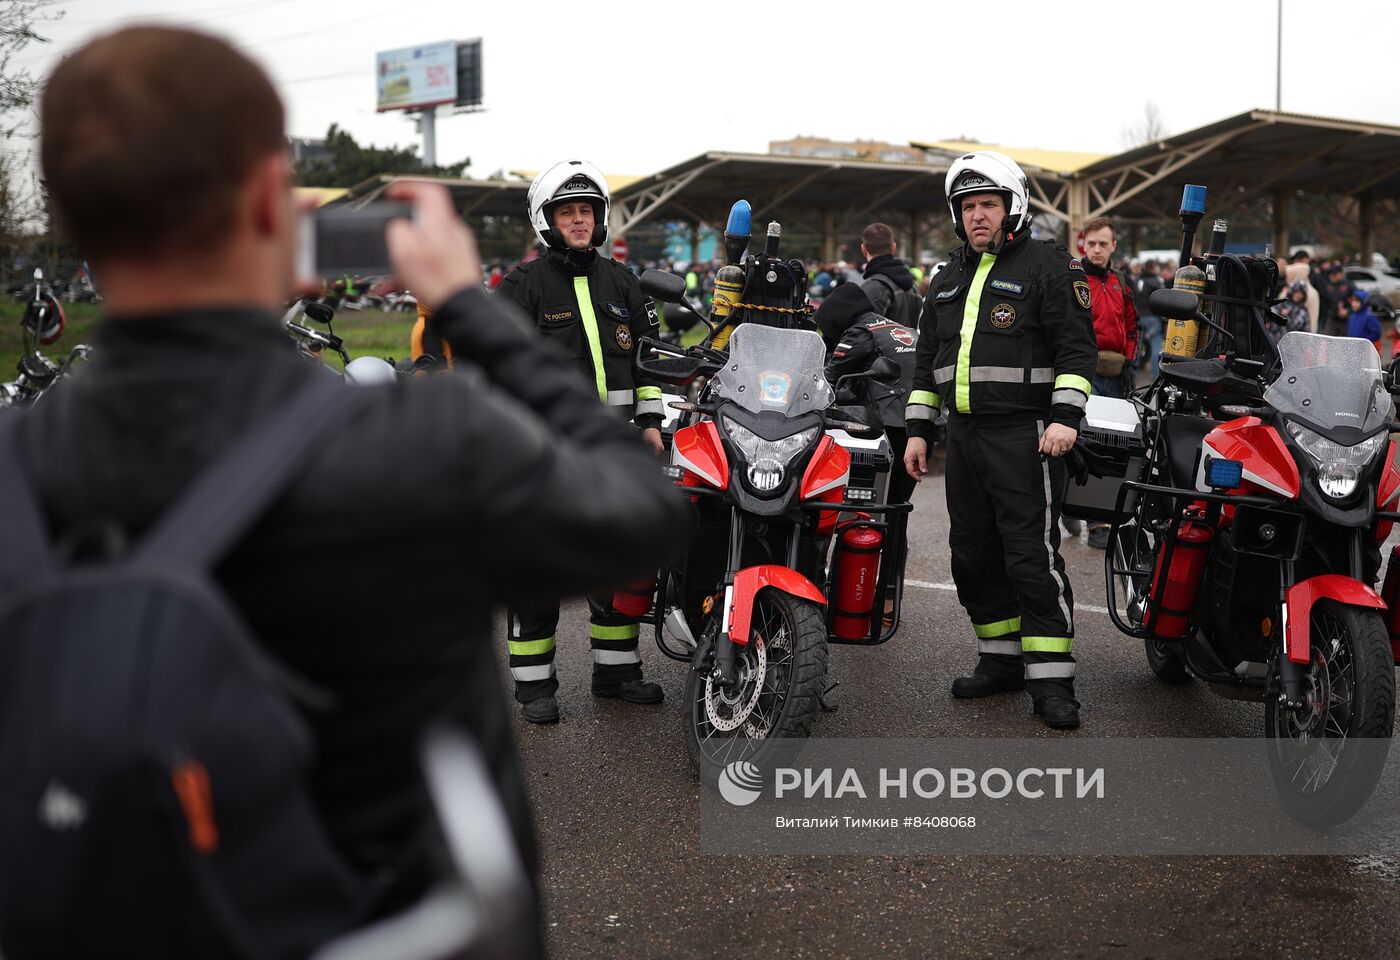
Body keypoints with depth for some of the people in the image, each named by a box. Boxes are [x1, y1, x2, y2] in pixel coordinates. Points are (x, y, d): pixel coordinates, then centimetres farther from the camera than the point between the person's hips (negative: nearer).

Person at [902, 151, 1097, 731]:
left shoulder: (1047, 266, -1)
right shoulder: (949, 278, 19)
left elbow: (1077, 347, -6)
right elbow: (927, 357, 23)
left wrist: (1065, 416, -17)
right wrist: (918, 428, 17)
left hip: (1024, 436, -7)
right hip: (964, 434, 7)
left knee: (1032, 556, -10)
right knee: (974, 554, 9)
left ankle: (1051, 679, -6)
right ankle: (1001, 661, 20)